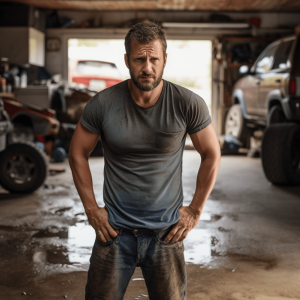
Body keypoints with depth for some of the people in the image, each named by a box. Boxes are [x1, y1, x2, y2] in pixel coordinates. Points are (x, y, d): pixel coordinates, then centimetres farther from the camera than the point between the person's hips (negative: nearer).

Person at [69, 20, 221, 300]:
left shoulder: (188, 104, -10)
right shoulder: (102, 104, -9)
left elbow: (211, 155, 3)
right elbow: (78, 154, 5)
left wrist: (195, 210, 3)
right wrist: (91, 209, 3)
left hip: (167, 231, 0)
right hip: (115, 230, 1)